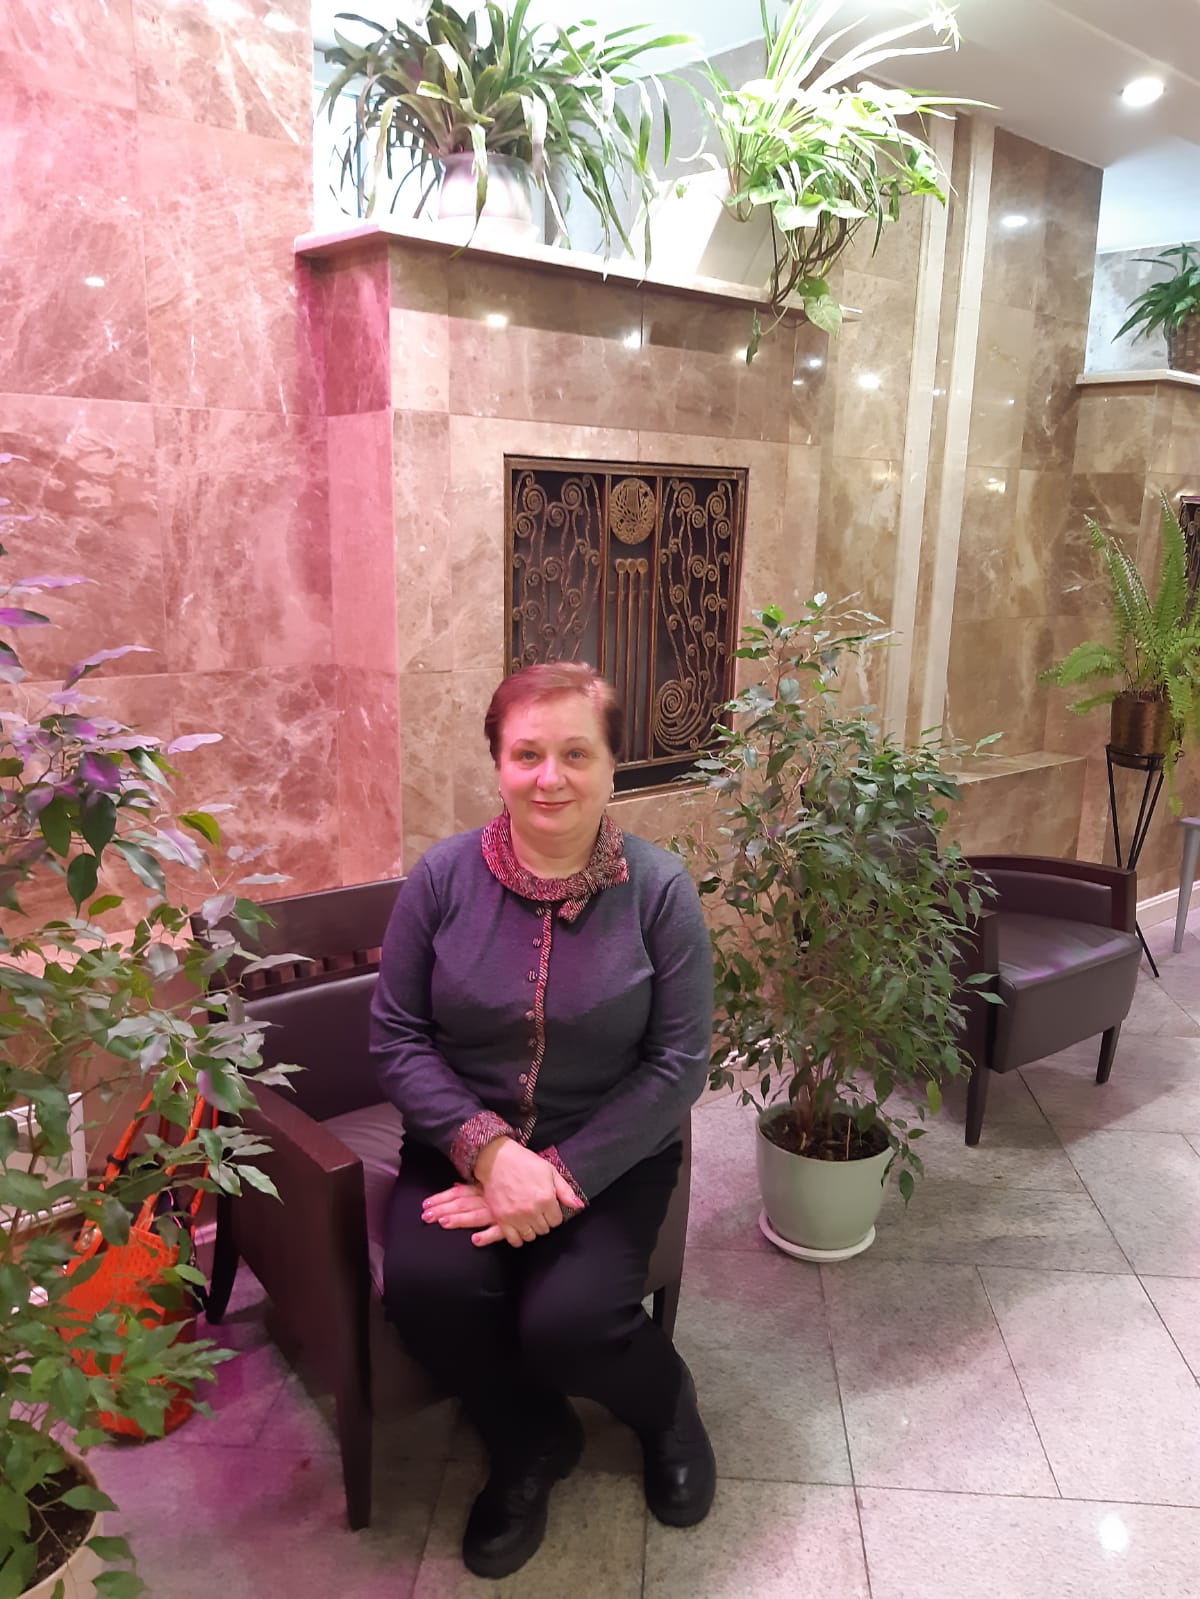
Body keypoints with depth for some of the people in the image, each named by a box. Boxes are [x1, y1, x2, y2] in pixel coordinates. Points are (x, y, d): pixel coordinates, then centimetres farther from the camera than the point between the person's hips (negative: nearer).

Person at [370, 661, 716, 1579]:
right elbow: (396, 1037, -5)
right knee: (427, 1285, -24)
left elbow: (678, 1065, -9)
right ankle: (531, 1444, 12)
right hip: (465, 1143, 2)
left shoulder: (660, 890, -10)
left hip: (609, 1154, -1)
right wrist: (488, 1150, -19)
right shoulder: (443, 876, -7)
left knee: (567, 1322, -23)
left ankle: (665, 1401, 18)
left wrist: (562, 1174, -18)